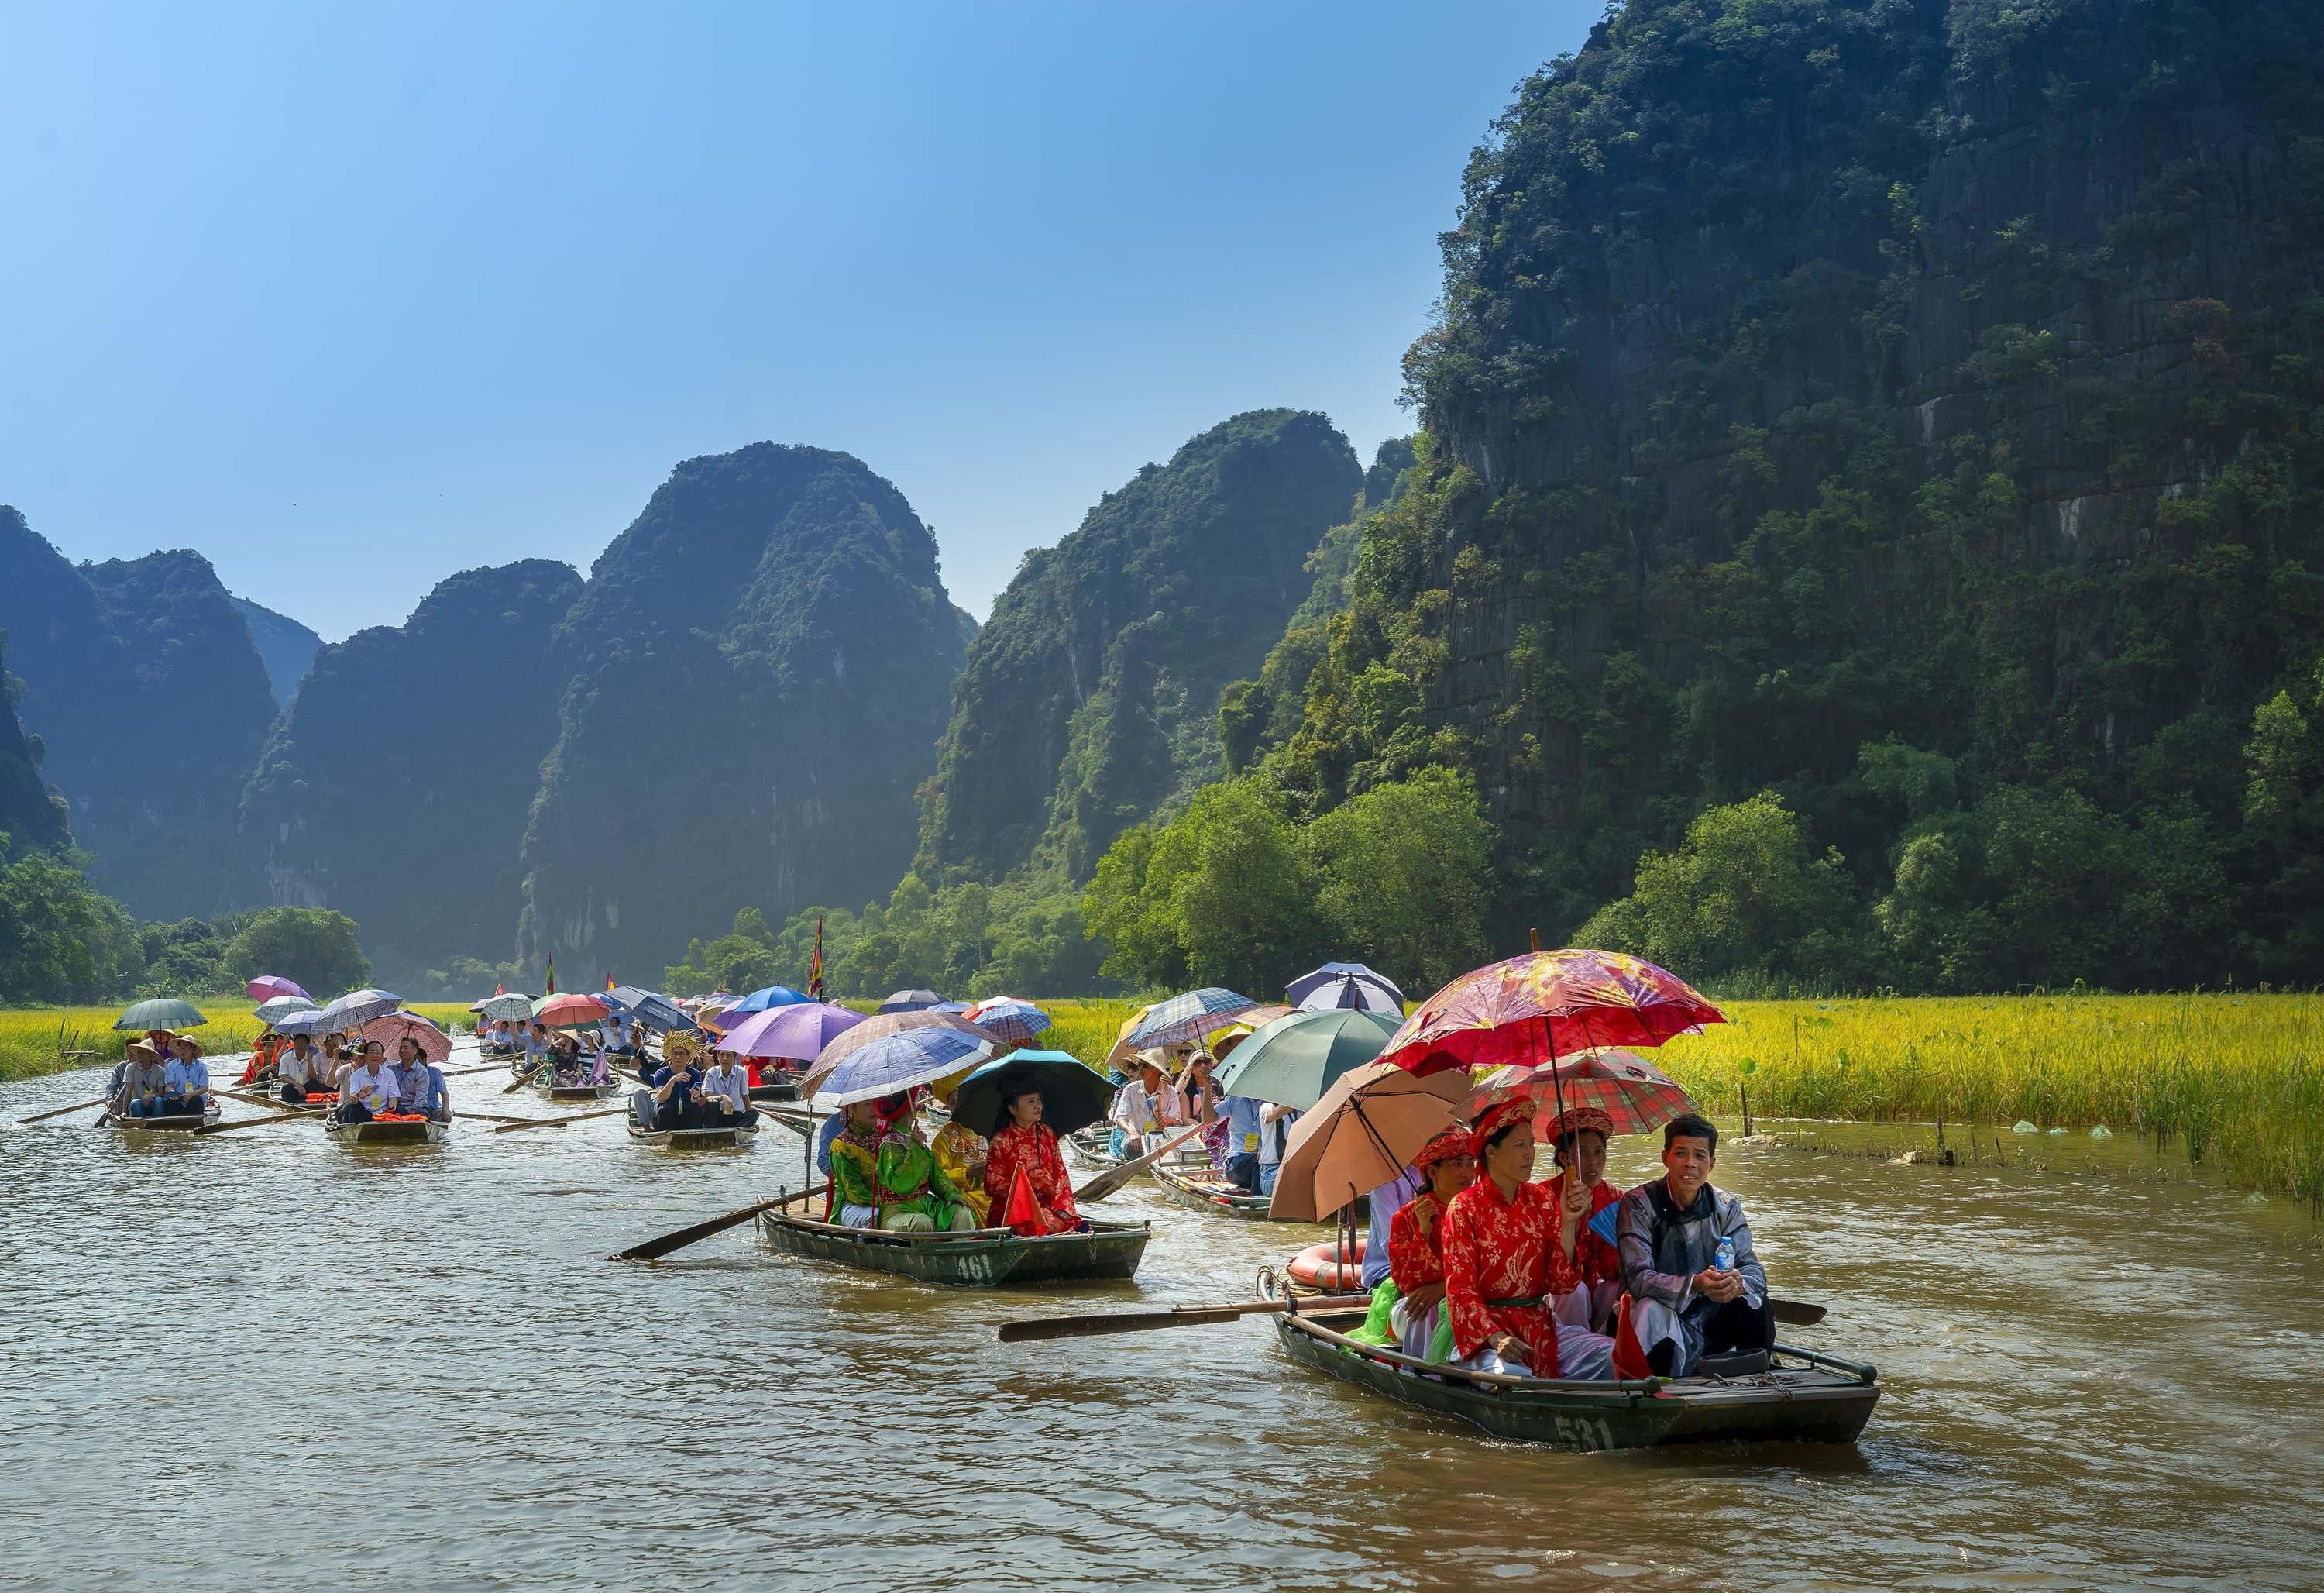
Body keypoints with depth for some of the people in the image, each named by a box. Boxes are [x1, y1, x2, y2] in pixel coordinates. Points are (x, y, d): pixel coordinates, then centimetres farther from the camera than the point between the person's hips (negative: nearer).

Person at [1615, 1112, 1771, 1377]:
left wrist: (1738, 1283, -31)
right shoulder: (1639, 1204, -10)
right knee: (1652, 1309, -35)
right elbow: (1638, 1278, -20)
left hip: (1712, 1322, 3)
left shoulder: (1726, 1207, 3)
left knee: (1756, 1306, -23)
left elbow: (1753, 1269, -5)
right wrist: (1695, 1284, -37)